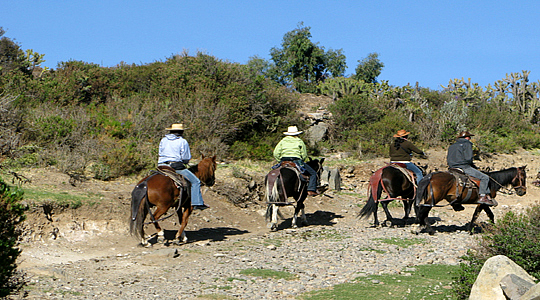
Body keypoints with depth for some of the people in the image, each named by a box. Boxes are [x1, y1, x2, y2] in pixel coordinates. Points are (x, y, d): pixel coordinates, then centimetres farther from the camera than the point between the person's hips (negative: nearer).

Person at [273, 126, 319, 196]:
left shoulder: (283, 141, 13)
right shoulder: (299, 142, 5)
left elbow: (276, 153, 6)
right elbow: (304, 155, 2)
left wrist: (281, 161, 15)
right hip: (296, 161, -3)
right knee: (313, 173, 7)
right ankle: (311, 190, -8)